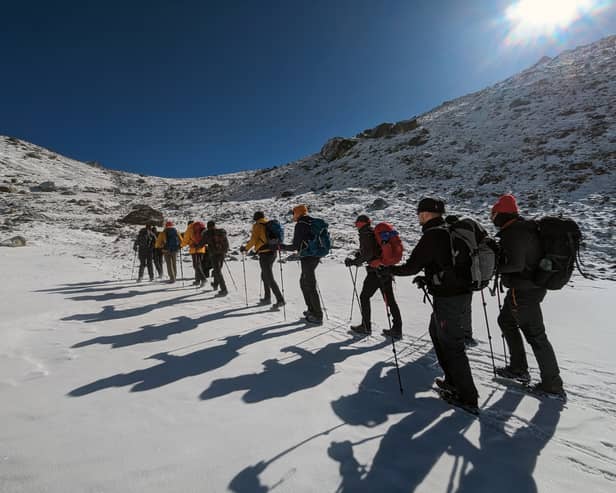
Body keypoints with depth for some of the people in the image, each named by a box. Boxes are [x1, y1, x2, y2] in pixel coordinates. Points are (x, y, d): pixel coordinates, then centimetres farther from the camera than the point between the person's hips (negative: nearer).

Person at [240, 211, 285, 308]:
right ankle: (267, 298, 28)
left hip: (264, 253, -8)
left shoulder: (257, 225, -5)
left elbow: (253, 240, -12)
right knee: (265, 275, 21)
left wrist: (245, 248, 1)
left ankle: (280, 300, -13)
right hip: (273, 252, 8)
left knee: (269, 278, -8)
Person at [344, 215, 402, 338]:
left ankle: (366, 326, 15)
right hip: (386, 268, 9)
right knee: (389, 298, 11)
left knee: (364, 297, 6)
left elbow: (368, 254, -19)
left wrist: (354, 262, -12)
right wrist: (360, 254, 22)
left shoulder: (365, 234, -10)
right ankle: (397, 329, 14)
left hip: (375, 271, -8)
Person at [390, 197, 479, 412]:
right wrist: (429, 278, 22)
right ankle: (453, 381, 35)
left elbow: (412, 266, -17)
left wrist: (389, 269, -1)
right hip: (461, 292, 9)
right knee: (436, 333, 24)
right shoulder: (451, 231, 11)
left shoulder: (432, 235, -17)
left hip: (448, 298, -9)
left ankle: (468, 398, 14)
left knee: (452, 346, 2)